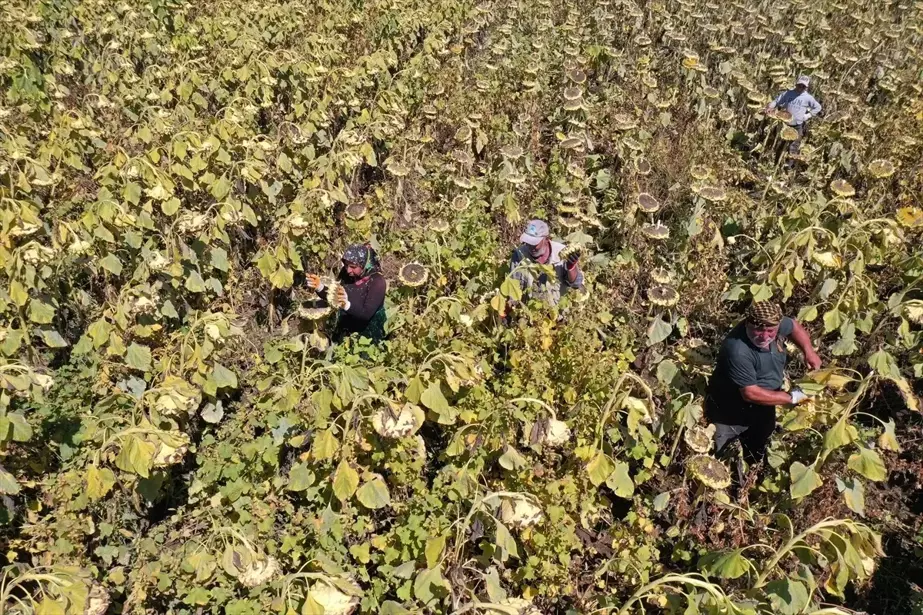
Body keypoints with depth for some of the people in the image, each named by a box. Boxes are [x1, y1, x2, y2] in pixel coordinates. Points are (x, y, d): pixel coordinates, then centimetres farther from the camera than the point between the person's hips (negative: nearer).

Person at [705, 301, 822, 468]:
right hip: (730, 413, -7)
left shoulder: (775, 325, -18)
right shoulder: (738, 351, -40)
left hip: (762, 408, 7)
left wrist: (809, 352, -5)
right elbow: (751, 393, -35)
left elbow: (794, 326, 8)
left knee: (756, 456, 31)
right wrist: (791, 397, -26)